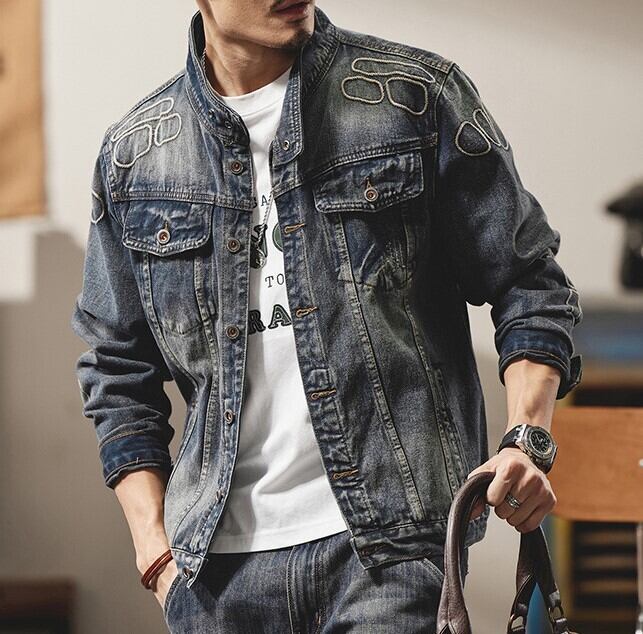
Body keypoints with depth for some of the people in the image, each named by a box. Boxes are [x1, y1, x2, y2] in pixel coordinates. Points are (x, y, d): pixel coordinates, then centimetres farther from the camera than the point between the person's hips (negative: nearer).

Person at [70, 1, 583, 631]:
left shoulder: (416, 93, 3)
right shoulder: (133, 153, 10)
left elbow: (526, 281, 6)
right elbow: (118, 373, 16)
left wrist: (526, 439, -9)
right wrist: (156, 549, 7)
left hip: (392, 538, -2)